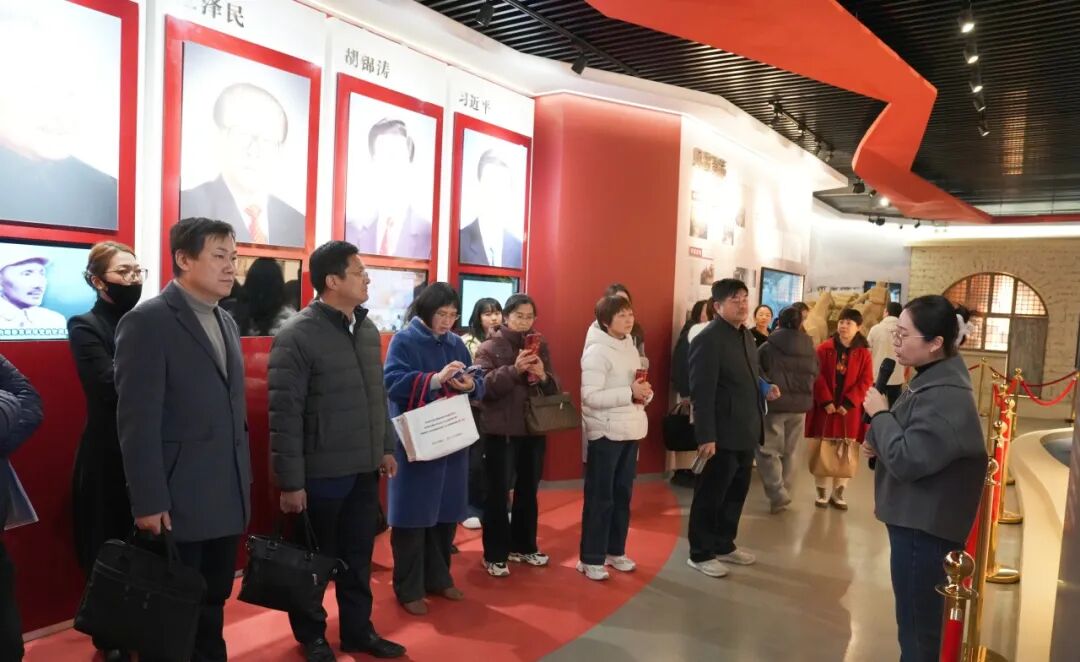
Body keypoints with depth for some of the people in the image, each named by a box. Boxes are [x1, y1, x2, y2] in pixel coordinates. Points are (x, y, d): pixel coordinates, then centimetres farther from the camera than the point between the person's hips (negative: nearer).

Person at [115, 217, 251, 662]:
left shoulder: (226, 323, 13)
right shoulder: (147, 321, -11)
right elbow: (138, 420, -16)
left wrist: (243, 480, 13)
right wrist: (148, 501, -17)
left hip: (226, 498, 7)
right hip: (177, 501, -7)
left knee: (213, 604, 17)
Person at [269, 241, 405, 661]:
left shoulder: (368, 329, 6)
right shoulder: (297, 335, -15)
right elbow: (285, 414, -16)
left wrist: (386, 447, 14)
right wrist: (290, 481, -15)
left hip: (364, 469, 6)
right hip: (320, 473, -6)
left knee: (358, 557, 17)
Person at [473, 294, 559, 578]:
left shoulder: (540, 346, 9)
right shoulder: (490, 347, -5)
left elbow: (554, 389, 7)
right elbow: (483, 386, -18)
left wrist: (543, 376, -14)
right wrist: (514, 369, -28)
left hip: (533, 430, 5)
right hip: (500, 431, -5)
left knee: (528, 491, 15)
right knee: (498, 493, 2)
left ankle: (523, 546, 30)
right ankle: (494, 555, 13)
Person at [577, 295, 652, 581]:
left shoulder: (630, 347, 10)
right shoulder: (597, 351, -15)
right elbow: (590, 396, -22)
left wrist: (645, 393, -4)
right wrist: (630, 393, -24)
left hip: (630, 430, 8)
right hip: (605, 432, -8)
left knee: (622, 494, 15)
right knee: (600, 497, 1)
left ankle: (615, 550, 28)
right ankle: (590, 558, 12)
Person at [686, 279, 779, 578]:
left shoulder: (746, 336, 12)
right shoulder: (708, 340, -17)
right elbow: (702, 393, -21)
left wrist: (765, 389, 2)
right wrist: (706, 436, -23)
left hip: (745, 432, 9)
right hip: (722, 436, -9)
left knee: (736, 493, 19)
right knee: (710, 496, 4)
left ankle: (724, 545, 35)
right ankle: (700, 554, 18)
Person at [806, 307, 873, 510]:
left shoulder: (863, 353, 1)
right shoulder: (824, 348, -1)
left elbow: (865, 382, -4)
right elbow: (818, 377, -6)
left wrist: (848, 404, -13)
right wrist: (826, 401, -15)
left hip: (849, 409, 1)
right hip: (825, 407, -1)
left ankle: (838, 493, 19)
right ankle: (822, 492, 15)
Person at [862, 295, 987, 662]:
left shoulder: (946, 397, -25)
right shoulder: (932, 380, 8)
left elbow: (907, 460, -28)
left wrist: (879, 414, -15)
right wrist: (879, 440, -1)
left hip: (926, 529, -10)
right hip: (916, 521, 10)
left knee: (919, 629, 4)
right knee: (918, 623, 24)